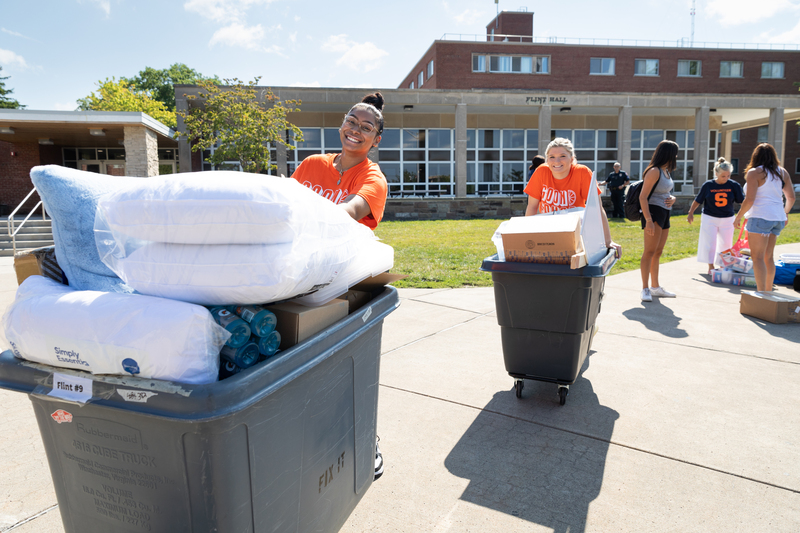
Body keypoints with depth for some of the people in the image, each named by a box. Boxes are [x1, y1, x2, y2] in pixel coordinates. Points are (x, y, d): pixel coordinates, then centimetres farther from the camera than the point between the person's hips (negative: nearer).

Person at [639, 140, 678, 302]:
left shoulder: (666, 172, 17)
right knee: (650, 251, -10)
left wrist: (673, 199, 3)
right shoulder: (654, 171, -12)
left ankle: (655, 287, 22)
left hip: (665, 213, 10)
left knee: (658, 252, 14)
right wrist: (648, 220, -26)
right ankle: (645, 289, -8)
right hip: (654, 212, -10)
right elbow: (643, 196, -18)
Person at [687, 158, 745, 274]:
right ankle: (710, 267, 12)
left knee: (725, 244, 7)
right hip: (709, 218, -1)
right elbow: (698, 200, 4)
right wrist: (691, 213, 6)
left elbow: (742, 201, -4)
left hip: (727, 219, 2)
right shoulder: (708, 185, -6)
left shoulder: (734, 185, -5)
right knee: (710, 243, 0)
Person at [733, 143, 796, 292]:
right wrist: (785, 213, 33)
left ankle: (761, 293, -11)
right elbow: (791, 197, 18)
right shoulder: (782, 172, 13)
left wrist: (738, 217, -3)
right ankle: (768, 290, 23)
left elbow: (749, 200, -15)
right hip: (778, 218, 7)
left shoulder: (754, 172, -8)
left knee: (757, 257, -6)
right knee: (768, 256, 16)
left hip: (761, 217, -7)